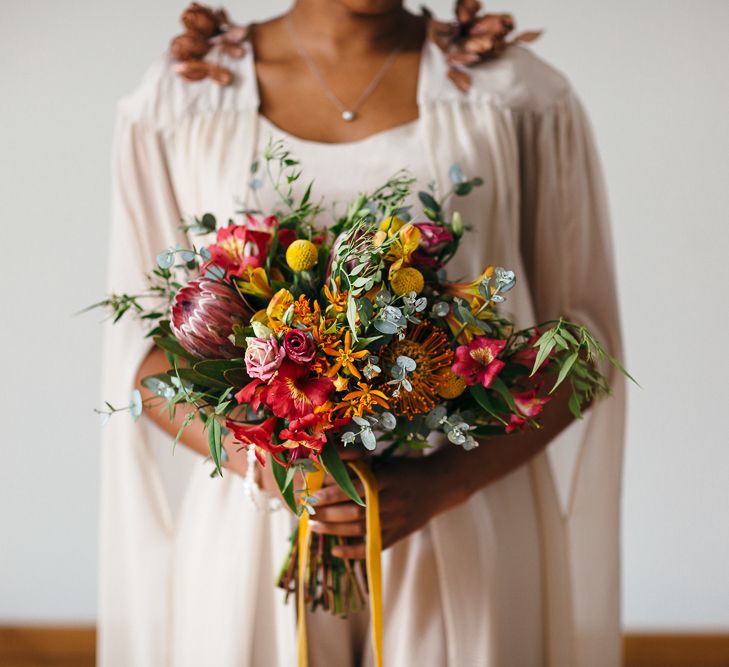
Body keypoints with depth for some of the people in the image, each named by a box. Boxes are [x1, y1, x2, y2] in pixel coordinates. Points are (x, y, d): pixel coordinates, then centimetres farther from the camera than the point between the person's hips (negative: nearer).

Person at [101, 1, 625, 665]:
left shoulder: (527, 100, -2)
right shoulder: (174, 104, 1)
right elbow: (143, 344, 2)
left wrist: (443, 483, -15)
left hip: (463, 536, 0)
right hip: (254, 531, 1)